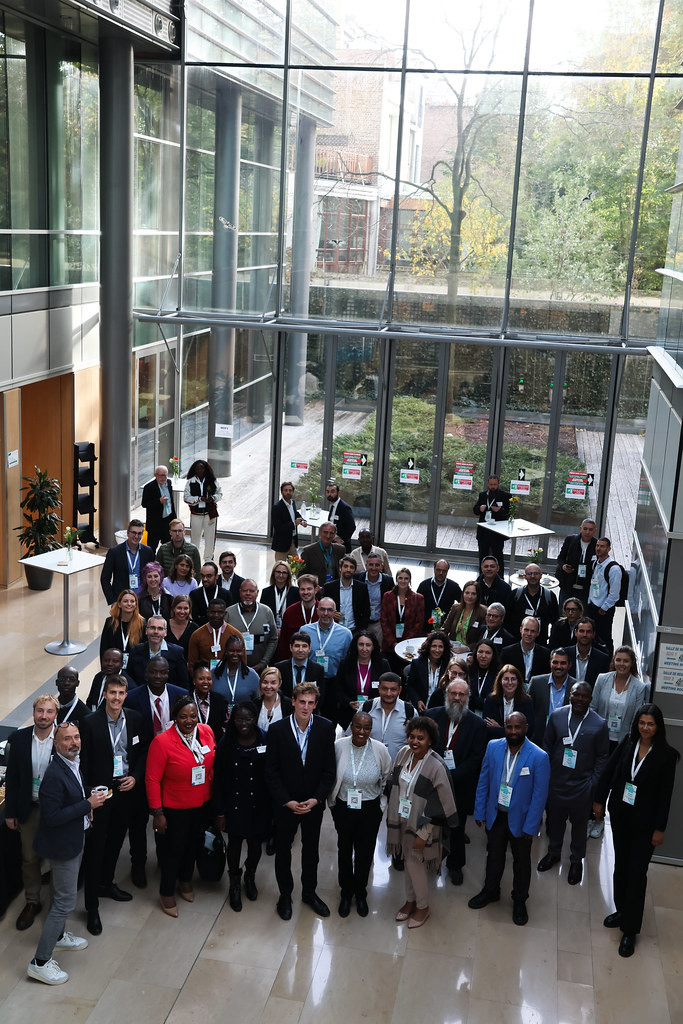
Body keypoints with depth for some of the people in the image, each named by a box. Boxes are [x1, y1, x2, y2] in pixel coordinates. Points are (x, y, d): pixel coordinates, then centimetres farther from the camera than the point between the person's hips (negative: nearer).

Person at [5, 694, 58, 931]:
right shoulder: (18, 739, -7)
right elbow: (12, 777, 0)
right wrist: (10, 812, 1)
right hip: (29, 809, 2)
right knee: (29, 858, 14)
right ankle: (32, 903, 33)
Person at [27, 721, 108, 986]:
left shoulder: (73, 764, 0)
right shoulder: (55, 774, -30)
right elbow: (52, 817, -30)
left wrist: (87, 806, -1)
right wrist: (88, 804, -26)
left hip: (74, 840, 10)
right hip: (62, 845, -10)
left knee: (63, 894, 27)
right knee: (65, 902, -2)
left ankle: (57, 935, 48)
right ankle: (40, 962, 8)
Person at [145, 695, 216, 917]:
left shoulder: (206, 732, -7)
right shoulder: (162, 742, -22)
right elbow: (152, 779, -18)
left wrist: (214, 799, 7)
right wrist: (157, 813, -17)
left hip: (202, 805, 5)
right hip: (175, 809, -5)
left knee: (192, 844, 23)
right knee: (173, 849, 10)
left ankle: (186, 880, 48)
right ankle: (166, 893, 32)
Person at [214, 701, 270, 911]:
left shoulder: (265, 741, -11)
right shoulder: (226, 744, -10)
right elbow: (218, 779, -5)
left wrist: (273, 806, -6)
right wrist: (220, 812, -5)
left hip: (258, 804, 0)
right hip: (234, 804, 0)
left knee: (255, 843, 14)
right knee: (235, 842, 12)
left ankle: (250, 877, 44)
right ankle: (235, 884, 35)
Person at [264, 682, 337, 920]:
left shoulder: (326, 728, -10)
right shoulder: (277, 729, -13)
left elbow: (329, 769, -6)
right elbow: (271, 771, -9)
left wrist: (316, 799, -13)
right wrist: (287, 801, -15)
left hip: (314, 802, 1)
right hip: (285, 803, -1)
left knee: (311, 848, 17)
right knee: (283, 849, 13)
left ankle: (309, 892, 36)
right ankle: (285, 895, 32)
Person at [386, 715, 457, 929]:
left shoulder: (436, 767, -24)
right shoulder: (403, 753, -7)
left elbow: (441, 805, -20)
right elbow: (393, 784, 7)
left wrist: (423, 834, -17)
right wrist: (391, 813, 10)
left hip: (422, 824, -5)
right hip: (402, 820, 5)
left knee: (415, 864, 4)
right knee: (408, 861, 19)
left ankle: (423, 906, 28)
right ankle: (410, 900, 40)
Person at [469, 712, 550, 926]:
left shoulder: (539, 757, -22)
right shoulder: (493, 747, -11)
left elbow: (540, 795, -16)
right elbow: (483, 782, -1)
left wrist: (530, 827, -14)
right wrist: (479, 812, 0)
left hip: (520, 819, -3)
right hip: (495, 815, 3)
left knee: (521, 861, 18)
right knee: (494, 856, 23)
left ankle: (519, 900, 40)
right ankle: (490, 891, 46)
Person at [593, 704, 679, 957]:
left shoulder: (666, 755, -14)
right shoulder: (627, 743, -6)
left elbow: (665, 794, -10)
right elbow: (609, 771, 3)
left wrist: (659, 828, -9)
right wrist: (599, 800, 5)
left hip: (644, 822, -4)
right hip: (620, 815, 4)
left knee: (637, 872, 0)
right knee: (620, 865, 17)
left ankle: (630, 929, 9)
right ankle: (622, 910, 36)